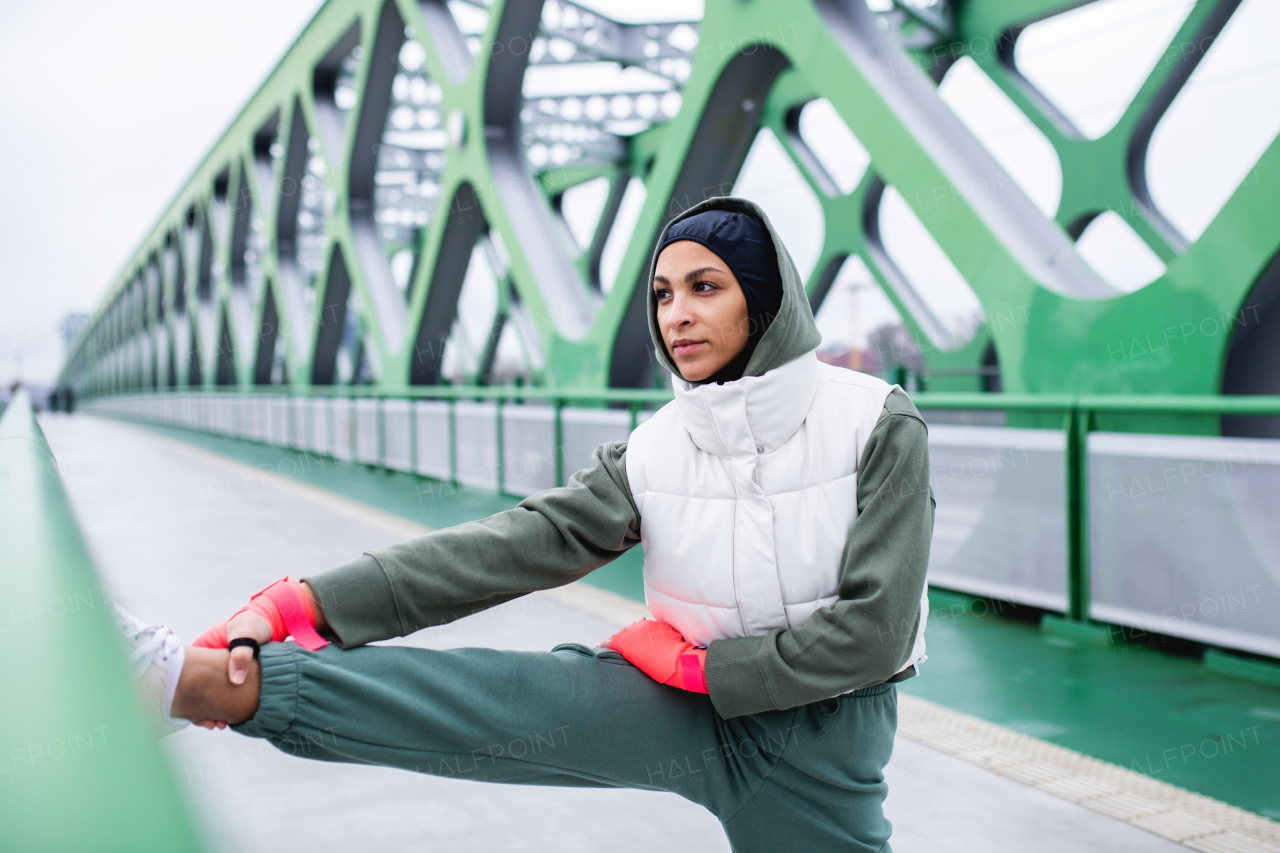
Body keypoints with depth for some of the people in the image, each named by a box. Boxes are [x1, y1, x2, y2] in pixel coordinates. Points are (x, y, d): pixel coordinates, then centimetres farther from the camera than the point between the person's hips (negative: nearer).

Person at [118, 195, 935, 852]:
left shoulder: (878, 425, -13)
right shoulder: (654, 451, -4)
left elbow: (870, 631, -17)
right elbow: (515, 543, -15)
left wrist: (694, 662, -13)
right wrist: (308, 603, -25)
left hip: (820, 741, -1)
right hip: (694, 712, 1)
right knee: (514, 697, -18)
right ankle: (195, 678, -26)